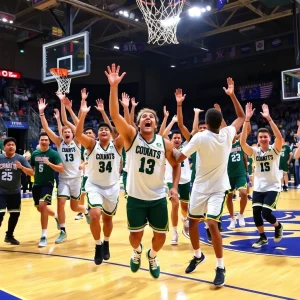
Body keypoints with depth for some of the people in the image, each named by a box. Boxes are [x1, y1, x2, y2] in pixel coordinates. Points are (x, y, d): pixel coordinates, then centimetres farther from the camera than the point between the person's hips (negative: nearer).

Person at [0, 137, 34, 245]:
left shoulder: (21, 158, -3)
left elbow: (31, 173, -9)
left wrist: (22, 167, -25)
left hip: (15, 192, 2)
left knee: (15, 214, 11)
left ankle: (9, 236, 31)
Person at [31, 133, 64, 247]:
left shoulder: (53, 153, -9)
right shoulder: (34, 153, 6)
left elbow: (61, 169, -17)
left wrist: (49, 163, -29)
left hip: (48, 183, -6)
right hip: (36, 184, 6)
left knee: (43, 205, -20)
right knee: (39, 208, 16)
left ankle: (44, 236, -12)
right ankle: (56, 215, 48)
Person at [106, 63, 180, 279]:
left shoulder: (165, 144, -3)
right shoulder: (131, 136, -8)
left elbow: (176, 164, 12)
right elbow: (114, 115, -21)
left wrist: (174, 187, 0)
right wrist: (114, 86, -30)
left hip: (158, 198, 2)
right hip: (136, 197, -1)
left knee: (161, 235, 9)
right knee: (135, 235, 7)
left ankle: (152, 256, 42)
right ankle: (137, 251, 44)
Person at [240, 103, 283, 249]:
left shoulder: (274, 150, -8)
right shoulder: (255, 152, -3)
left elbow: (280, 137, -29)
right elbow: (242, 142, -20)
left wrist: (268, 118, -36)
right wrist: (247, 120, -28)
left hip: (273, 187, -3)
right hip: (258, 187, 4)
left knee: (266, 212, -15)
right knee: (256, 212, -3)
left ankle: (278, 226, 19)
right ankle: (262, 237, 21)